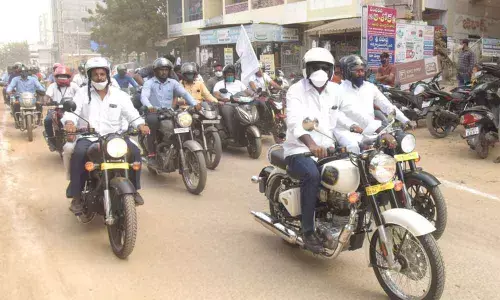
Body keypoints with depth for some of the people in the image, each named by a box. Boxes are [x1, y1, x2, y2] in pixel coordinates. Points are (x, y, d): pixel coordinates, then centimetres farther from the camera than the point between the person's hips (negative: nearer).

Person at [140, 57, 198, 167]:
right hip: (154, 112, -3)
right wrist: (149, 106, -38)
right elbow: (144, 96, -15)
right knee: (152, 121, -37)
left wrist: (194, 103, -18)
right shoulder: (149, 83, 3)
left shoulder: (173, 83, 13)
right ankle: (151, 154, -28)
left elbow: (184, 93, 1)